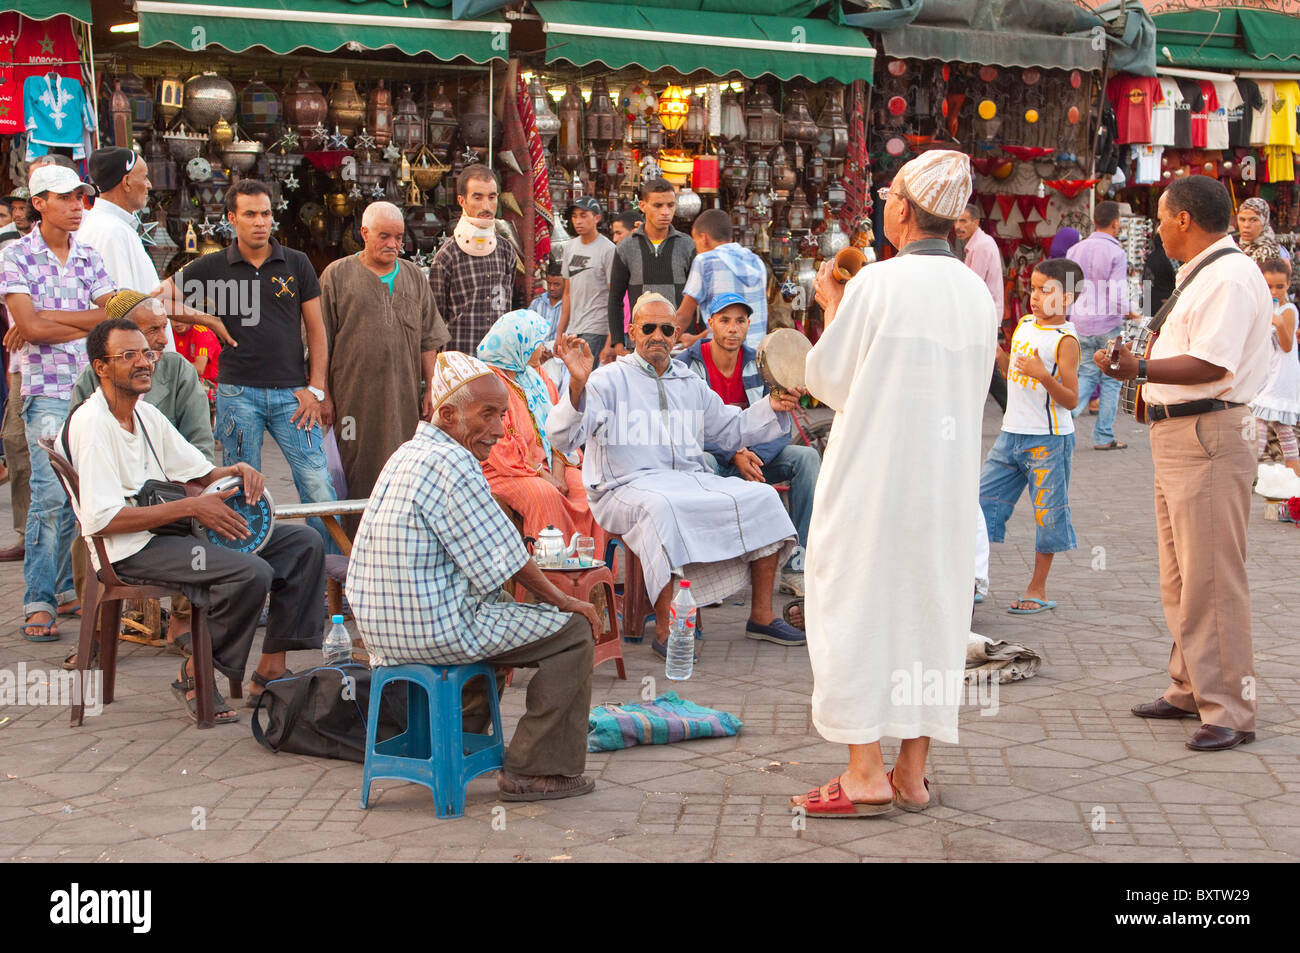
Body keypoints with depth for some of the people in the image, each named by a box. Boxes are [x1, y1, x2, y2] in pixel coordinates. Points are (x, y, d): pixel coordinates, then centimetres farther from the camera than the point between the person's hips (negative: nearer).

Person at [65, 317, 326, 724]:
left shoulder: (147, 414, 14)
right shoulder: (91, 423, -14)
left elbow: (202, 472, 22)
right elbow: (101, 520, -23)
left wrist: (237, 470, -3)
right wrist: (191, 507, -22)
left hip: (169, 529, 9)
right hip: (128, 550, -9)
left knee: (302, 542, 0)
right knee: (251, 572, -31)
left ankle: (271, 669, 2)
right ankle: (195, 676, -11)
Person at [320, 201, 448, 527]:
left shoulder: (414, 277, 14)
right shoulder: (338, 275, 4)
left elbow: (428, 341, 15)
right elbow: (322, 343, 2)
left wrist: (432, 389, 8)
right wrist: (324, 394, -2)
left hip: (405, 399, 3)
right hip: (355, 398, -3)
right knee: (356, 473, -2)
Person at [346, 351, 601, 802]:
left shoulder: (409, 453, 13)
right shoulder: (451, 463, -18)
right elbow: (504, 559, -14)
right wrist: (563, 600, 0)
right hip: (437, 627, -10)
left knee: (503, 611, 35)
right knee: (573, 630, 0)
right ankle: (538, 772, 2)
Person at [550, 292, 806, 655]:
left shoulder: (690, 384, 22)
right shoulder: (610, 380, 2)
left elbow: (731, 430, 29)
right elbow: (562, 438, -11)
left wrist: (772, 407, 13)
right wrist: (577, 385, -28)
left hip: (694, 481, 6)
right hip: (630, 485, -6)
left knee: (761, 497, -12)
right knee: (661, 508, -40)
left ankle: (761, 615, -5)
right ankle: (664, 630, -34)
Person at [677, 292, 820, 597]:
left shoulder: (759, 364, 3)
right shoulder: (687, 365, -7)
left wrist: (754, 455, -22)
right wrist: (734, 456, -24)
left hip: (756, 456, 4)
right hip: (710, 457, -4)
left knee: (807, 457, -20)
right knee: (700, 462, -39)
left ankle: (795, 567, -22)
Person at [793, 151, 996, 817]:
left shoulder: (877, 284, -14)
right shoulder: (977, 292, 4)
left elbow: (827, 379, -7)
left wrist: (832, 306, 9)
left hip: (873, 474, -6)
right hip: (948, 478, 6)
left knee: (858, 605, 3)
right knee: (931, 607, 11)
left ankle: (866, 774, 3)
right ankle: (912, 772, 16)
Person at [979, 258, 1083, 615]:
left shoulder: (1065, 340, -14)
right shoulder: (1024, 324, 8)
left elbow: (1071, 400, -17)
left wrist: (1043, 375, -31)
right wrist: (996, 351, 9)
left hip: (1048, 441, -7)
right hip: (1012, 435, 7)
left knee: (1047, 514, 4)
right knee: (983, 499, 6)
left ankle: (1037, 590, 16)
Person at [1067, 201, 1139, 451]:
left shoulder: (1075, 250, 5)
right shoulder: (1116, 252, -11)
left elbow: (1065, 289, 5)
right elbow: (1118, 297, -15)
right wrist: (1130, 314, 3)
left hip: (1082, 324, 5)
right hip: (1109, 325, -5)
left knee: (1086, 375, 14)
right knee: (1111, 380, 6)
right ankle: (1104, 437, 9)